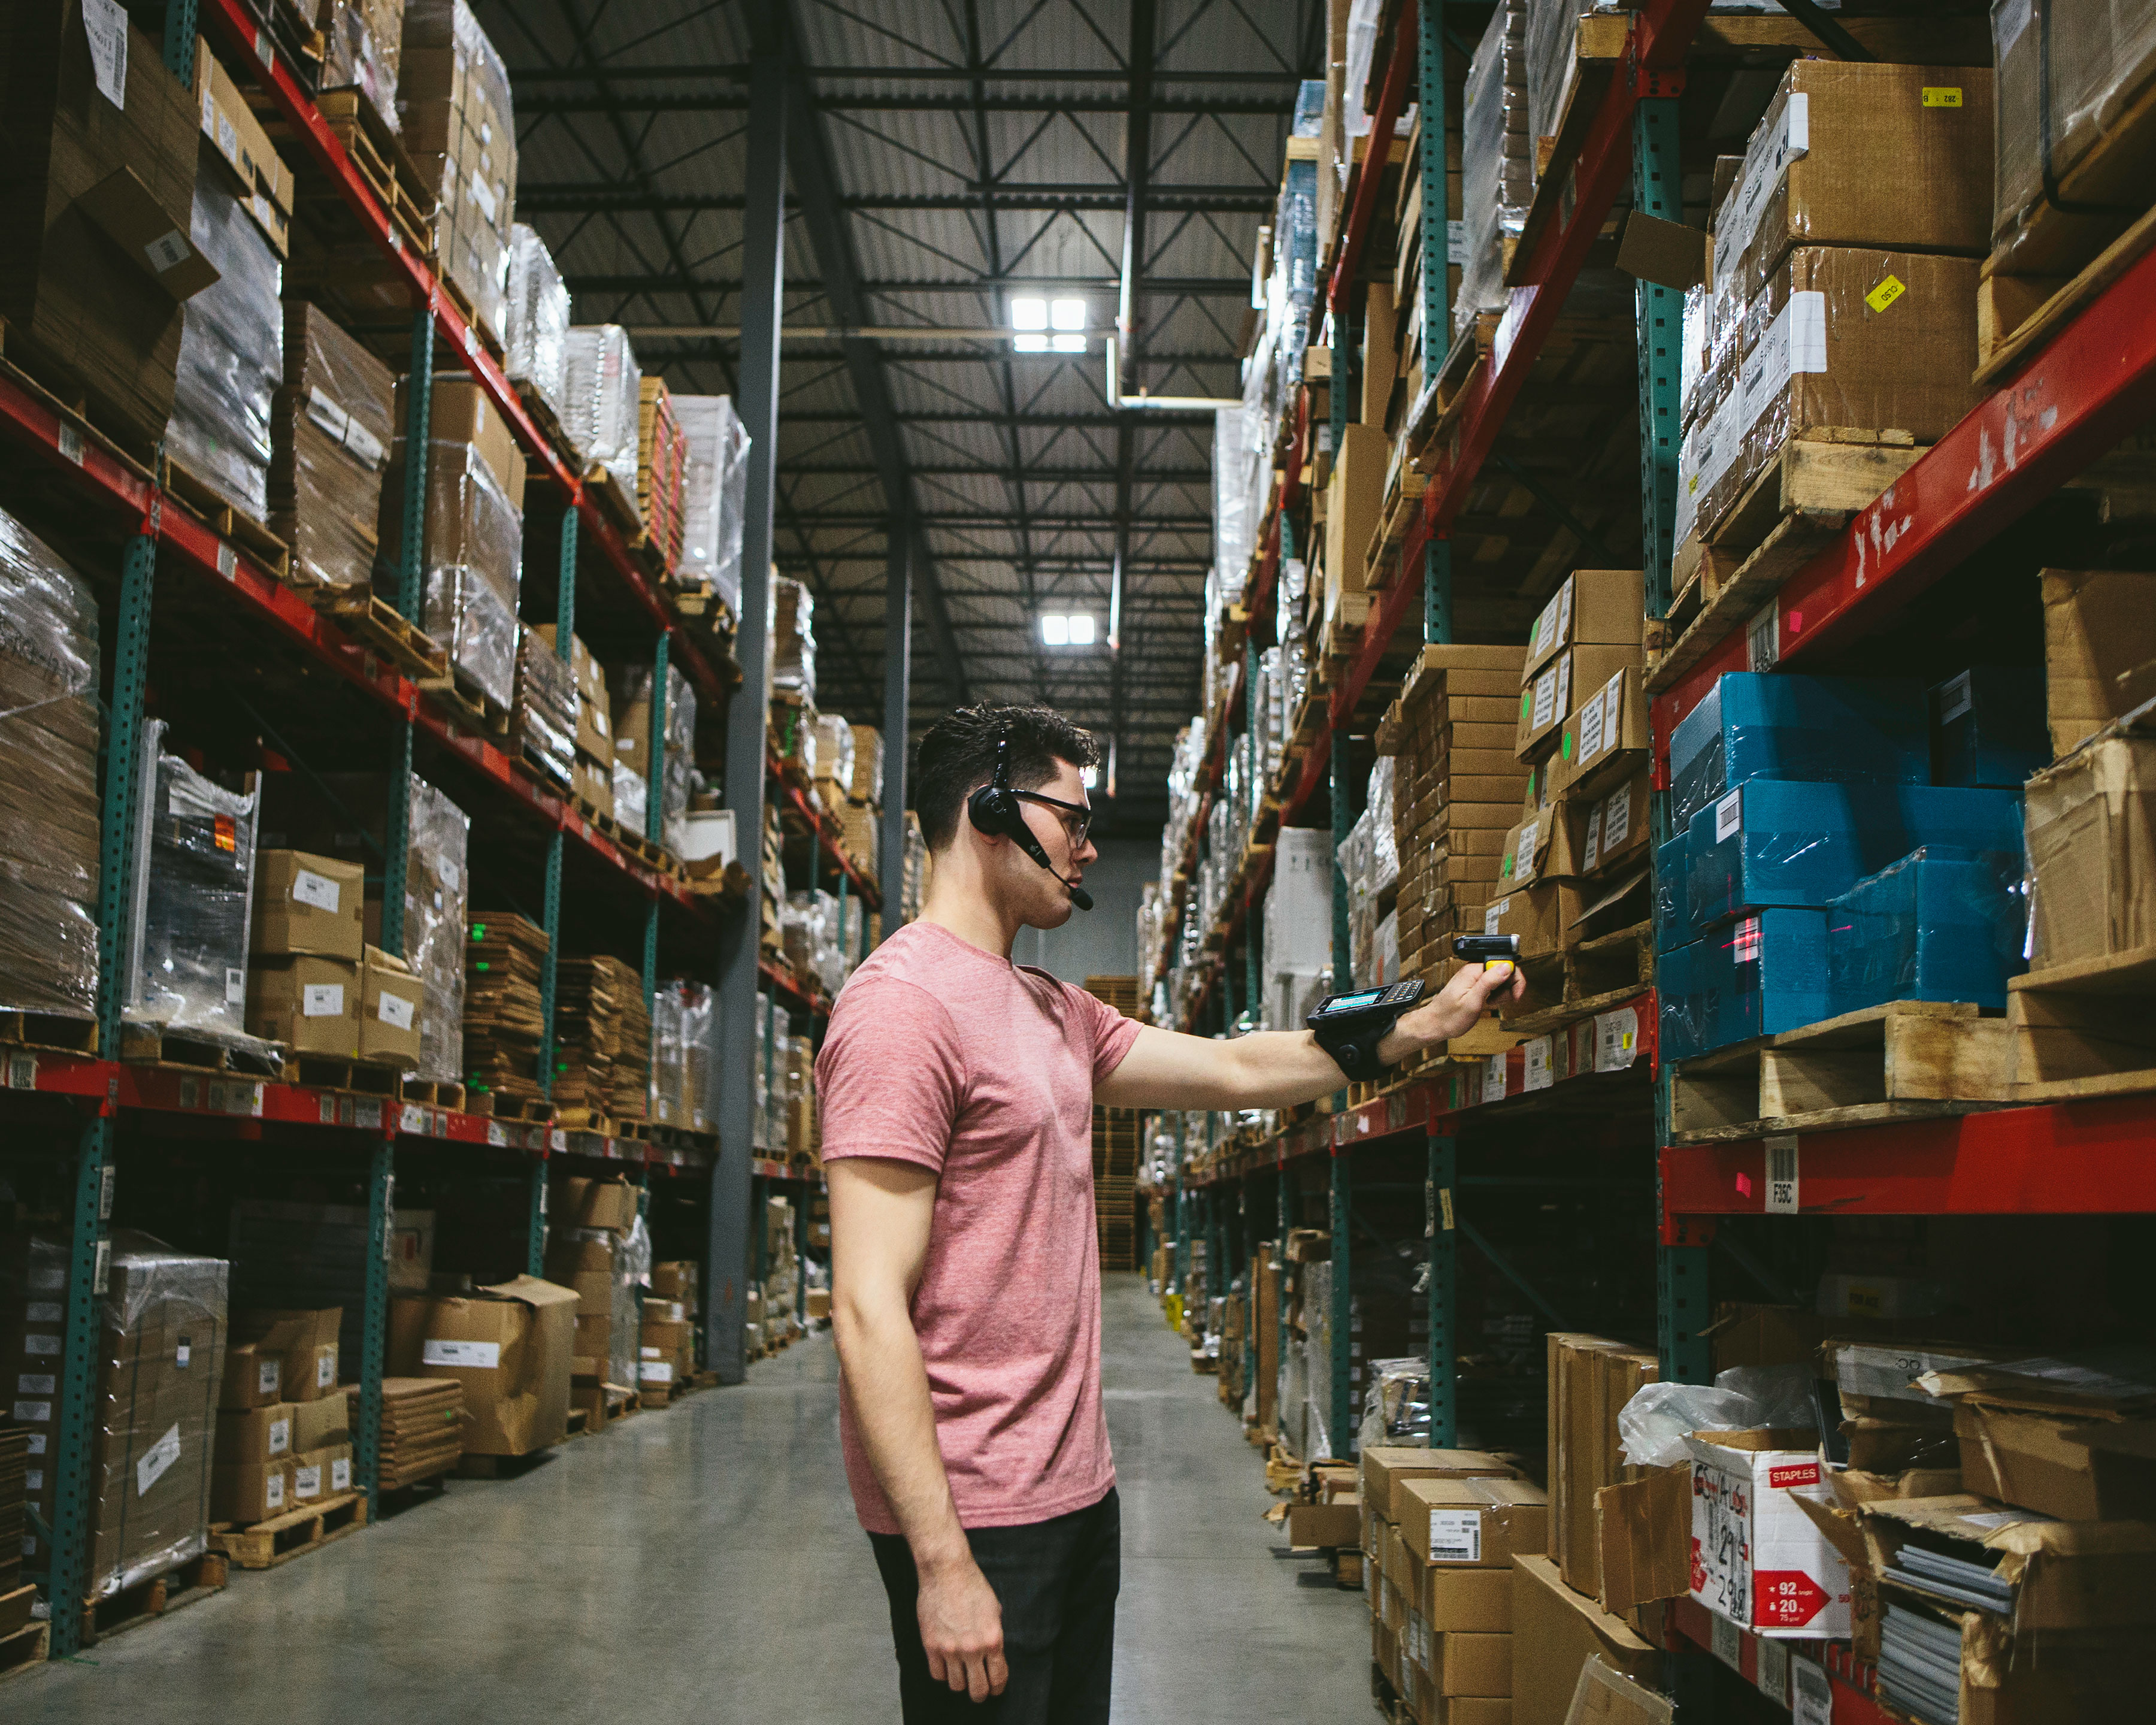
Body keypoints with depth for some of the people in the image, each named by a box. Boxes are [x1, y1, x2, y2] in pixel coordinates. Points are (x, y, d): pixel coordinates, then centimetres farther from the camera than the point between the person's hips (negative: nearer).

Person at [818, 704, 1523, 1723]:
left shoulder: (1053, 1013, 13)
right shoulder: (904, 1004, -17)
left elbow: (1236, 1071, 19)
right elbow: (868, 1310, -22)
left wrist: (1424, 1025, 14)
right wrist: (941, 1561, -24)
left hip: (1074, 1487, 9)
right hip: (974, 1517, -9)